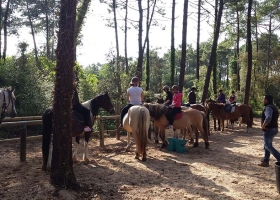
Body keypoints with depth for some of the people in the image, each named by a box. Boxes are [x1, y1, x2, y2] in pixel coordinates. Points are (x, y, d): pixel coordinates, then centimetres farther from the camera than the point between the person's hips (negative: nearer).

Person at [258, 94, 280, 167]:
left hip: (269, 130, -10)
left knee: (268, 146, -2)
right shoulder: (274, 107, 14)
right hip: (274, 128, 10)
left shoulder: (268, 108, -19)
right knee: (266, 145, 16)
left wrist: (263, 126, -23)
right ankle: (265, 161, 20)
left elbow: (268, 118, -36)